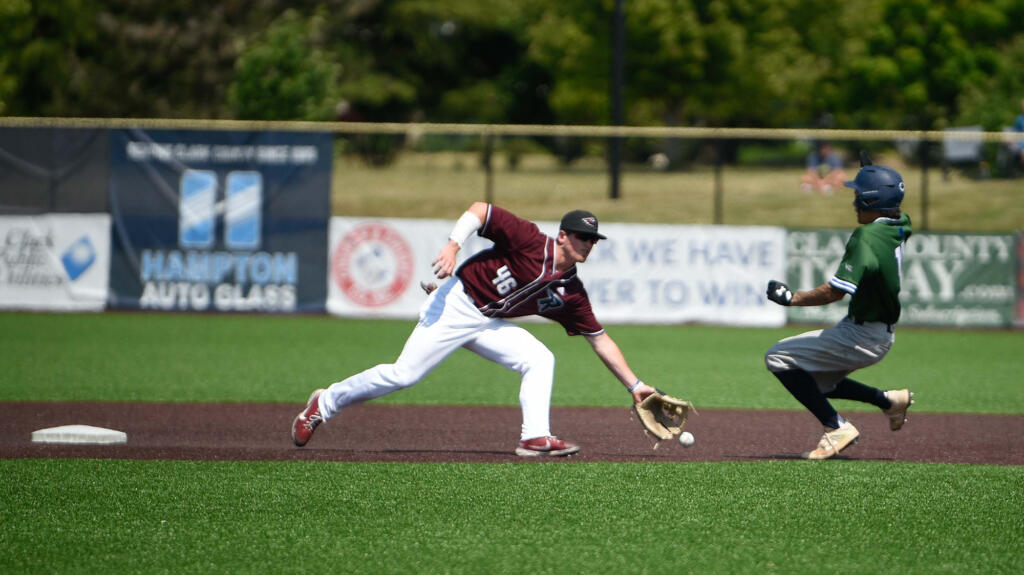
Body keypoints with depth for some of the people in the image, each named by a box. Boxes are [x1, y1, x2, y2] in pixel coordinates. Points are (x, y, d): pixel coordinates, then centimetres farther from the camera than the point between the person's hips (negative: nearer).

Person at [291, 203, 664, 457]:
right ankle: (325, 404, 6)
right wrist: (453, 245, -29)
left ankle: (535, 437, -17)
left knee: (540, 359, -13)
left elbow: (600, 339, 6)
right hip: (457, 305, -6)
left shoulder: (571, 293, 1)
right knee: (404, 374, -11)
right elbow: (480, 210, -15)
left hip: (490, 324, 6)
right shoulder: (530, 241, -16)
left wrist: (634, 385, 3)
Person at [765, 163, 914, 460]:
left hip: (861, 337, -9)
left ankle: (836, 427, -10)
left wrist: (793, 298, -18)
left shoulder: (866, 237, -24)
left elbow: (836, 291, -27)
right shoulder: (900, 227, 2)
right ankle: (890, 401, 23)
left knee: (779, 358, -9)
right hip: (880, 337, 9)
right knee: (813, 382, 24)